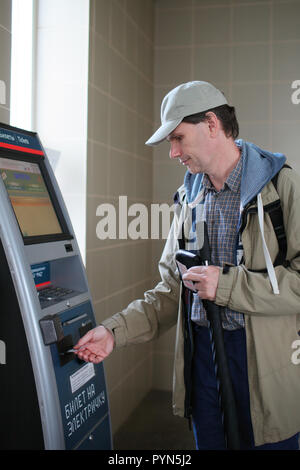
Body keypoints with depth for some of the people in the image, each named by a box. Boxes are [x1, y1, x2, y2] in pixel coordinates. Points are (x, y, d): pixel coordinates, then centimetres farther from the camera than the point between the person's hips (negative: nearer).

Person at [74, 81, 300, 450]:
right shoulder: (189, 197, 9)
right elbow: (171, 290, 10)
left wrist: (226, 284, -18)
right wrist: (116, 330, -1)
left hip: (263, 358, -5)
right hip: (201, 350, 5)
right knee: (208, 442, 17)